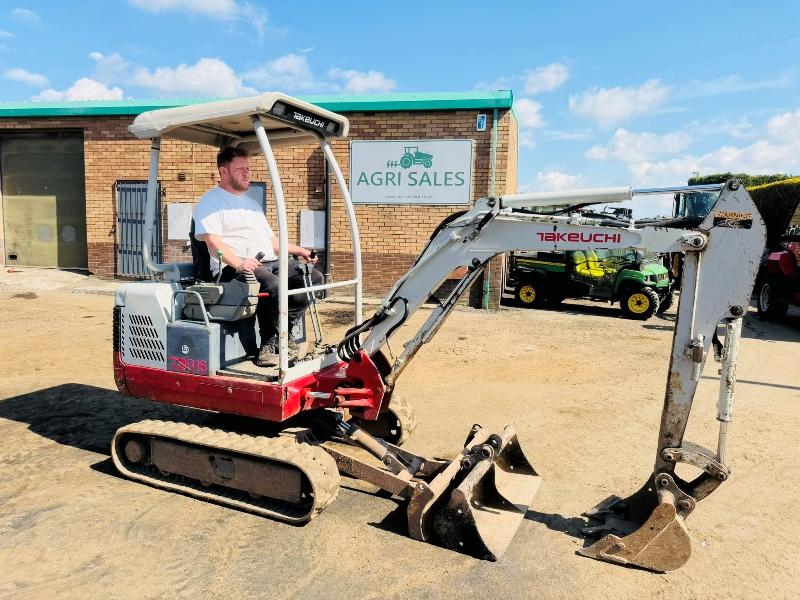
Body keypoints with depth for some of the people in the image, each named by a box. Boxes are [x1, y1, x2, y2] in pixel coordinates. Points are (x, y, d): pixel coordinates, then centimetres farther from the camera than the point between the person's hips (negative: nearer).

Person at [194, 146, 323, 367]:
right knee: (272, 286, -37)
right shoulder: (210, 202, 5)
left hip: (270, 262, 8)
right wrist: (238, 262, -27)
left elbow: (270, 239, 34)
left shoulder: (252, 204, 31)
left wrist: (298, 250, 18)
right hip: (234, 268, -8)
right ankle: (268, 344, -20)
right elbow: (213, 240, -11)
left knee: (314, 278, -10)